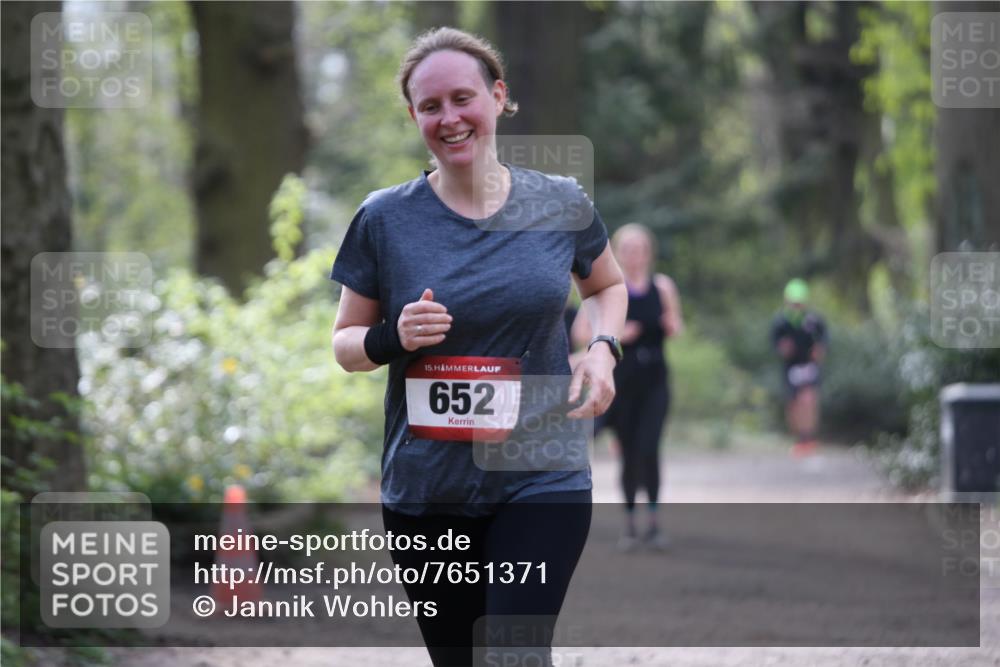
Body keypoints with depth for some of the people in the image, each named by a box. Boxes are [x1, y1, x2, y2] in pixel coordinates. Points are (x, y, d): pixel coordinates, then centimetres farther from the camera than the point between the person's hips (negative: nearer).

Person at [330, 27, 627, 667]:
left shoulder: (560, 205, 1)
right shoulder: (386, 219, -2)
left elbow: (608, 285, 21)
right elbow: (346, 343, 7)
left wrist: (602, 349, 0)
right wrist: (391, 340, -15)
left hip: (541, 482, -1)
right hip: (427, 490, 1)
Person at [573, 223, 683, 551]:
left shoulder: (663, 286, 4)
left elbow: (675, 327, 15)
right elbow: (581, 332, -1)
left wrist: (673, 326, -9)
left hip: (655, 380, 0)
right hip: (621, 380, 0)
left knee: (648, 449, -14)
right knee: (628, 453, 4)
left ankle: (653, 520, -4)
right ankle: (630, 523, 16)